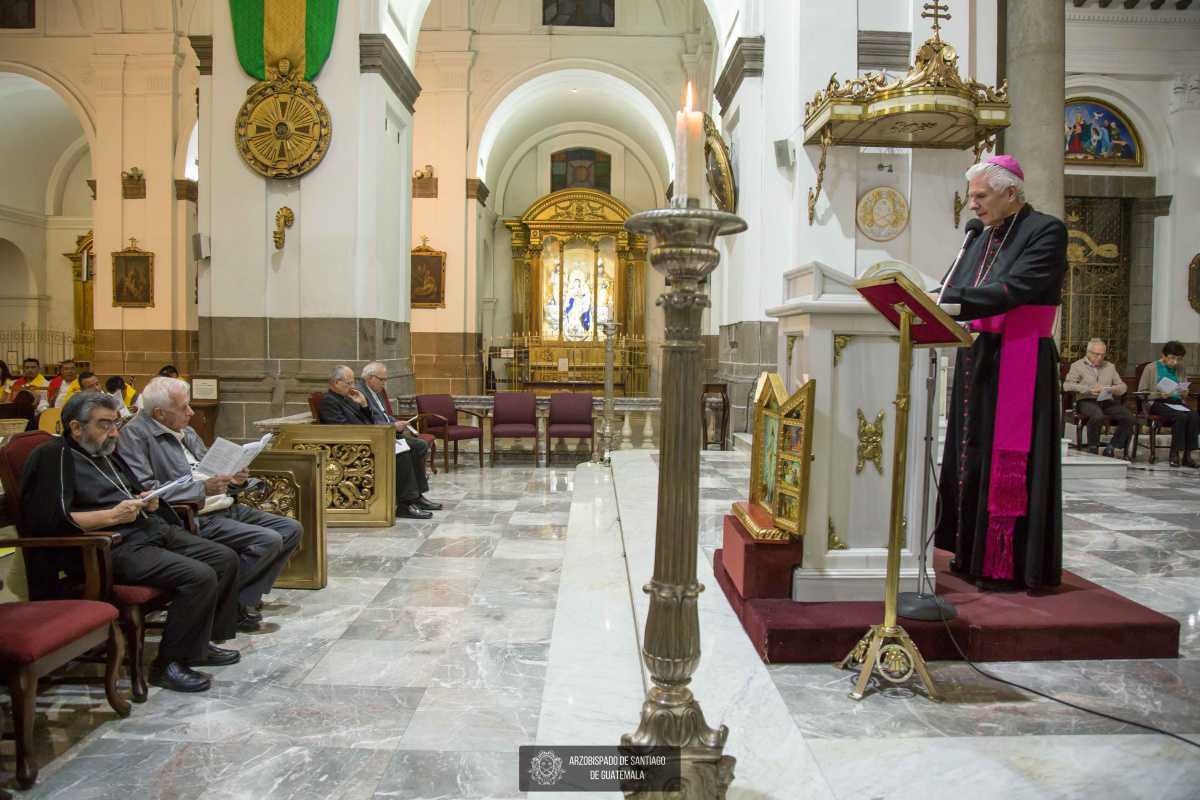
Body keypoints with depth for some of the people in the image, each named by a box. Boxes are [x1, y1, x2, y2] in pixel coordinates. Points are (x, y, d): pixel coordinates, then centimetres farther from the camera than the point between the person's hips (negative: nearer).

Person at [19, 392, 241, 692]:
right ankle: (169, 664, -11)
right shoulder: (55, 457, -7)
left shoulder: (105, 453, 20)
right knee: (200, 577, -25)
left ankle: (199, 642, 12)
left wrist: (147, 502, 9)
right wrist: (112, 515, -20)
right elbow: (47, 520, -19)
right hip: (113, 547, -9)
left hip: (152, 531, 10)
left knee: (225, 559, 0)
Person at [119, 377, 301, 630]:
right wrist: (202, 488, -24)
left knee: (291, 529, 2)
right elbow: (145, 489, -22)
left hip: (225, 507, 9)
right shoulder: (136, 434, -10)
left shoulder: (185, 431, 16)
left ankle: (245, 598, 4)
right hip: (193, 518, -9)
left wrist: (231, 478, 4)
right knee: (268, 540, -24)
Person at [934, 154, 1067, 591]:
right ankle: (975, 553, 20)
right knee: (973, 457, 10)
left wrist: (947, 301, -28)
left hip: (1019, 365, -7)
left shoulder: (1046, 231, -7)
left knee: (1010, 461, -4)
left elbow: (1014, 289, -20)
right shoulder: (982, 239, 16)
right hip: (977, 362, 8)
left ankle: (1011, 563, 5)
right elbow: (955, 290, 10)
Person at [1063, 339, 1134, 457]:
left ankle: (1111, 448, -12)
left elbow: (1123, 386, 21)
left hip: (1107, 402, 5)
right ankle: (1092, 448, -20)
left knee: (1128, 416, -23)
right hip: (1087, 401, -5)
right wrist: (1088, 389, -16)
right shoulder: (1078, 366, 11)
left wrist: (1112, 389, -4)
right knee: (1098, 415, -38)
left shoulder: (1110, 366, 26)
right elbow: (1067, 385, -4)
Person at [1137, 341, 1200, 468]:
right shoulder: (1151, 368, 3)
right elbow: (1142, 392, 0)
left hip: (1177, 402, 5)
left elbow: (1186, 391, 24)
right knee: (1181, 416, -33)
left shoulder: (1180, 369, 17)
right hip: (1157, 403, -5)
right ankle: (1175, 454, -23)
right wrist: (1160, 395, -16)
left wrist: (1184, 393, -1)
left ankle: (1187, 455, -25)